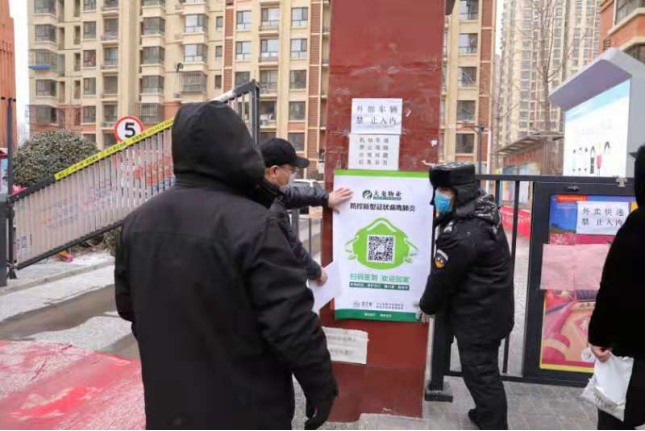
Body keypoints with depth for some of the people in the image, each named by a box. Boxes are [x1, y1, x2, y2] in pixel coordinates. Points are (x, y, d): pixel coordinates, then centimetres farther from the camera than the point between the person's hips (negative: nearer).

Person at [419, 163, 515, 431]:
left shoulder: (461, 237, -29)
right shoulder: (484, 211, 0)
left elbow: (442, 278, -17)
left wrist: (427, 307, 1)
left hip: (478, 316, -10)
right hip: (491, 309, 10)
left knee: (480, 373, 4)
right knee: (484, 369, 24)